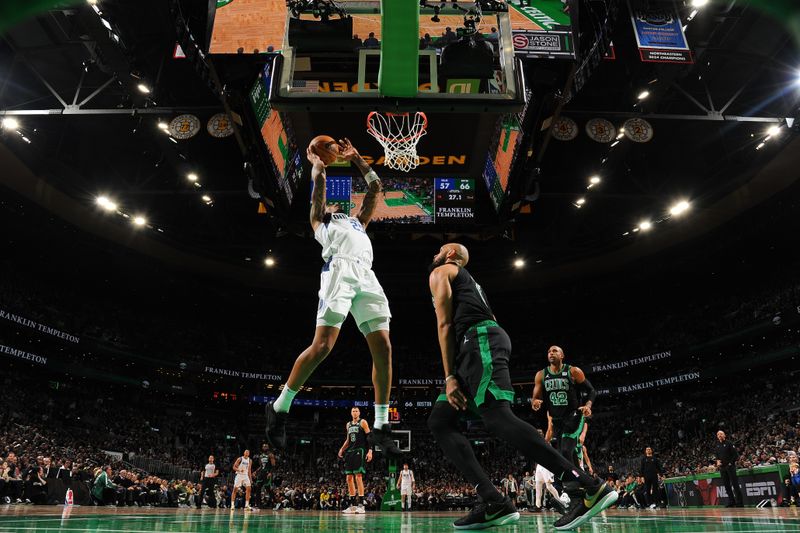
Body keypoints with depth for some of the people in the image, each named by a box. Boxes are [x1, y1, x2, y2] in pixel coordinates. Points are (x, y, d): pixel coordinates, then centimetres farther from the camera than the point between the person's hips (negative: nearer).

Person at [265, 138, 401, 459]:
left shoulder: (358, 221, 42)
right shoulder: (319, 221, 29)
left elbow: (376, 187, 43)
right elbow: (319, 178, 21)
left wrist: (355, 159, 48)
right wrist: (315, 159, 38)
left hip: (367, 276, 5)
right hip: (340, 270, -5)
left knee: (383, 349, -8)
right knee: (322, 346, -18)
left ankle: (381, 427, -3)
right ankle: (279, 407, -1)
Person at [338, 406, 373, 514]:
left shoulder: (363, 422, -1)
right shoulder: (348, 424, 18)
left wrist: (370, 451, -16)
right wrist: (342, 449, 12)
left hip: (359, 451, -7)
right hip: (350, 452, 7)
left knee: (358, 477, -14)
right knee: (349, 478, 5)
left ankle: (361, 505, -13)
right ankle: (352, 505, 12)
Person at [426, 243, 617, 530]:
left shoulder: (440, 272, 11)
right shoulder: (468, 281, 37)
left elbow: (444, 324, -1)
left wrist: (450, 376, -7)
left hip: (480, 340, -9)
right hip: (478, 346, 9)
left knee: (498, 420, -22)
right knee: (439, 421, 4)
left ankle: (593, 488, -25)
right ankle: (494, 503, -8)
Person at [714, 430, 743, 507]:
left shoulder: (729, 443, -4)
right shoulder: (717, 446, 13)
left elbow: (735, 454, -7)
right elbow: (716, 455, 20)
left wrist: (731, 463, -13)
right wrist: (718, 461, 2)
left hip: (730, 466, -6)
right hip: (722, 468, 6)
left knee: (735, 484, -5)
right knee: (727, 485, 7)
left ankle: (739, 502, -1)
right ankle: (731, 502, 14)